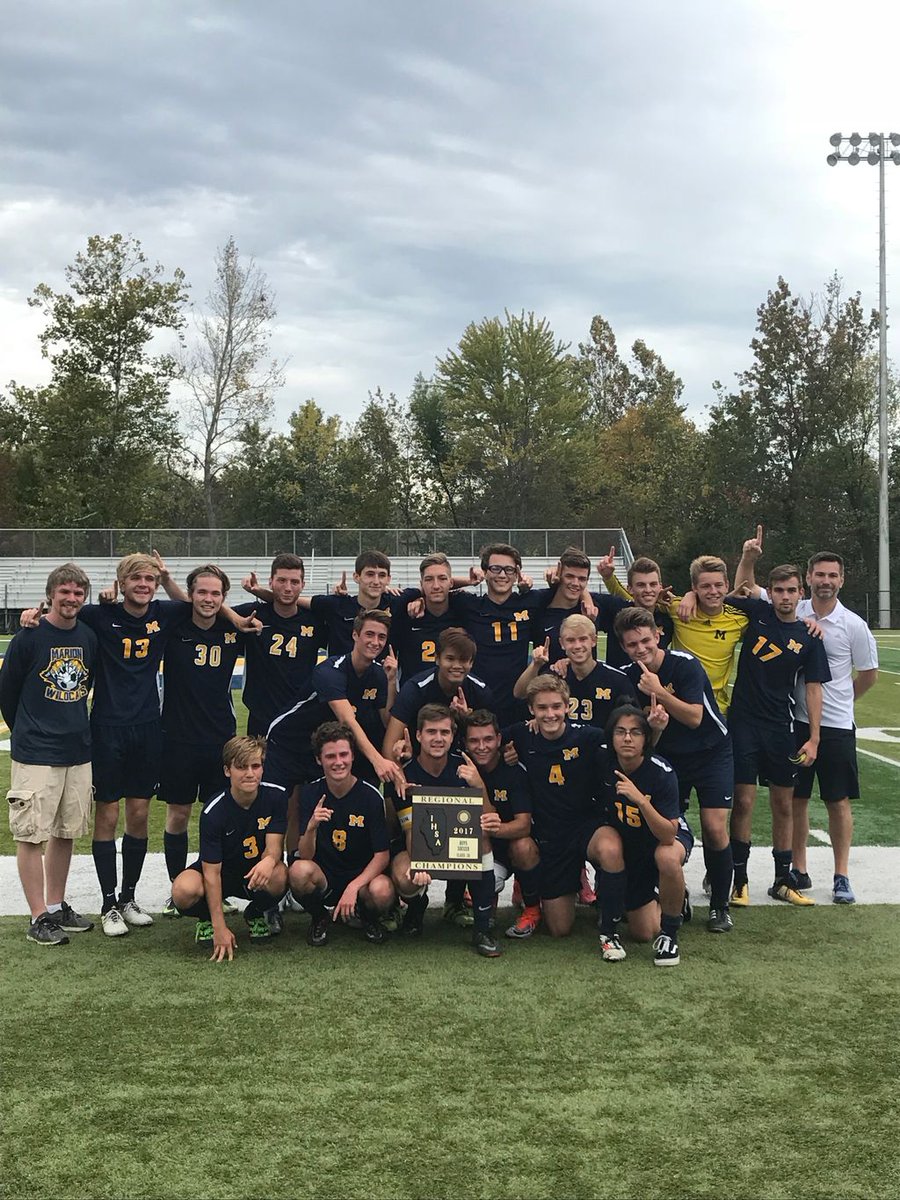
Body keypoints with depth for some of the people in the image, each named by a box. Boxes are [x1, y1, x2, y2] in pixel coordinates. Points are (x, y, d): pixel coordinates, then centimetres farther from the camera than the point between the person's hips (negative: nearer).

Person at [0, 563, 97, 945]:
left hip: (78, 752, 5)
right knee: (32, 835, -1)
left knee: (66, 832, 12)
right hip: (35, 755, -5)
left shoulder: (89, 637, 4)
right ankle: (39, 918, 7)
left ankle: (57, 906, 24)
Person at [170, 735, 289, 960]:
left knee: (278, 877, -35)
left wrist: (269, 860, -45)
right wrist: (220, 928, -27)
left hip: (256, 872, 2)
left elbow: (274, 846, -17)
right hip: (222, 872, -1)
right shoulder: (213, 813, -23)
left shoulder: (276, 796, -15)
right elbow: (212, 872, -22)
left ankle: (255, 914, 2)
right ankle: (206, 918, 5)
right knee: (184, 891, -34)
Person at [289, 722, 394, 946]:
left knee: (382, 892, -34)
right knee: (299, 871, -32)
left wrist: (353, 887, -25)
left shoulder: (371, 796, -12)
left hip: (362, 876, -1)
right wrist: (311, 827, -34)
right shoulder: (311, 793, -7)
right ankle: (319, 918, 1)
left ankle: (368, 917, 5)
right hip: (323, 877, 1)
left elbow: (382, 855, -11)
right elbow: (305, 856, -12)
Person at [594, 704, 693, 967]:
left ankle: (669, 932, -12)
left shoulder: (661, 772, -30)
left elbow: (668, 835, -36)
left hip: (668, 837, -1)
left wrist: (640, 800, -47)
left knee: (667, 857, -37)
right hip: (625, 839, 1)